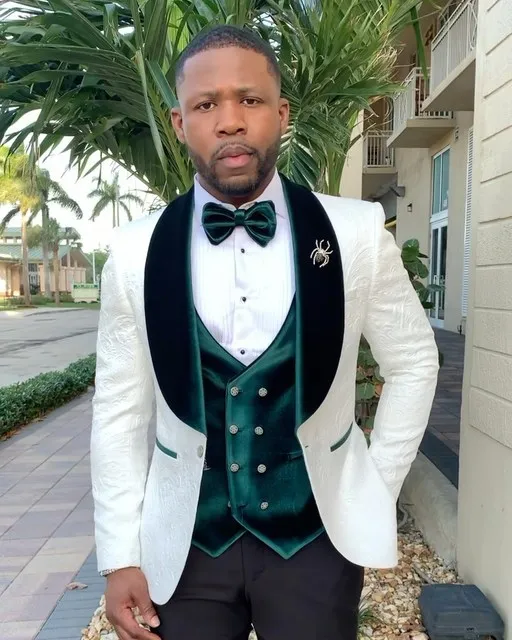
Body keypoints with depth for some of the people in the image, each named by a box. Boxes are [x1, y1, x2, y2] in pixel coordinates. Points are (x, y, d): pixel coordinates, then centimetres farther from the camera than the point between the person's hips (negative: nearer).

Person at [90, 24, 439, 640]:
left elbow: (412, 362, 1)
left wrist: (378, 491, 1)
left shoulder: (357, 232, -11)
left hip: (318, 533, 0)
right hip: (184, 543, 1)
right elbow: (120, 410, -3)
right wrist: (120, 559, -1)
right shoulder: (135, 251, -9)